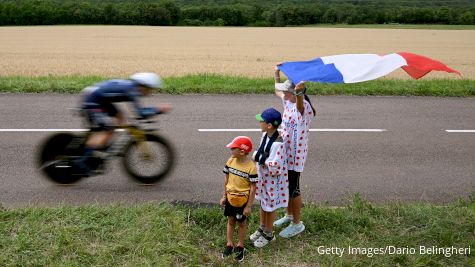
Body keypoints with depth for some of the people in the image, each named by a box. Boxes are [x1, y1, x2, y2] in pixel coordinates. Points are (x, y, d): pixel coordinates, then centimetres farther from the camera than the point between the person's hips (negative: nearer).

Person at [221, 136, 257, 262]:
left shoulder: (251, 167, -24)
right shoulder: (230, 161, -8)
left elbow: (253, 187, -17)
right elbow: (226, 179, 4)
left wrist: (249, 206, -15)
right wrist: (224, 196, 7)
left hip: (242, 201, -4)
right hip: (230, 198, 4)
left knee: (242, 223, 15)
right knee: (230, 221, 18)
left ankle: (240, 246, 33)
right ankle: (229, 244, 34)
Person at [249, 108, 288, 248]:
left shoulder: (277, 144, -31)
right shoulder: (265, 135, -4)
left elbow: (275, 168, -31)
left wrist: (262, 159, -23)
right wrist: (257, 155, -7)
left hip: (273, 180, -8)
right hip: (263, 176, 8)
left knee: (270, 207, 11)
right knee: (263, 203, 23)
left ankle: (268, 234, 31)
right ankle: (262, 228, 43)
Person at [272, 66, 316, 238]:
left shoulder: (304, 106, -23)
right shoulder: (288, 102, 3)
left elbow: (300, 105, -51)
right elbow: (277, 90, 24)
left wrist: (299, 91, -70)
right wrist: (277, 73, 19)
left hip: (295, 155, -9)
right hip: (285, 153, 9)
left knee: (293, 189, 4)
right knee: (286, 187, 22)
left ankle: (297, 224, 20)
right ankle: (289, 215, 42)